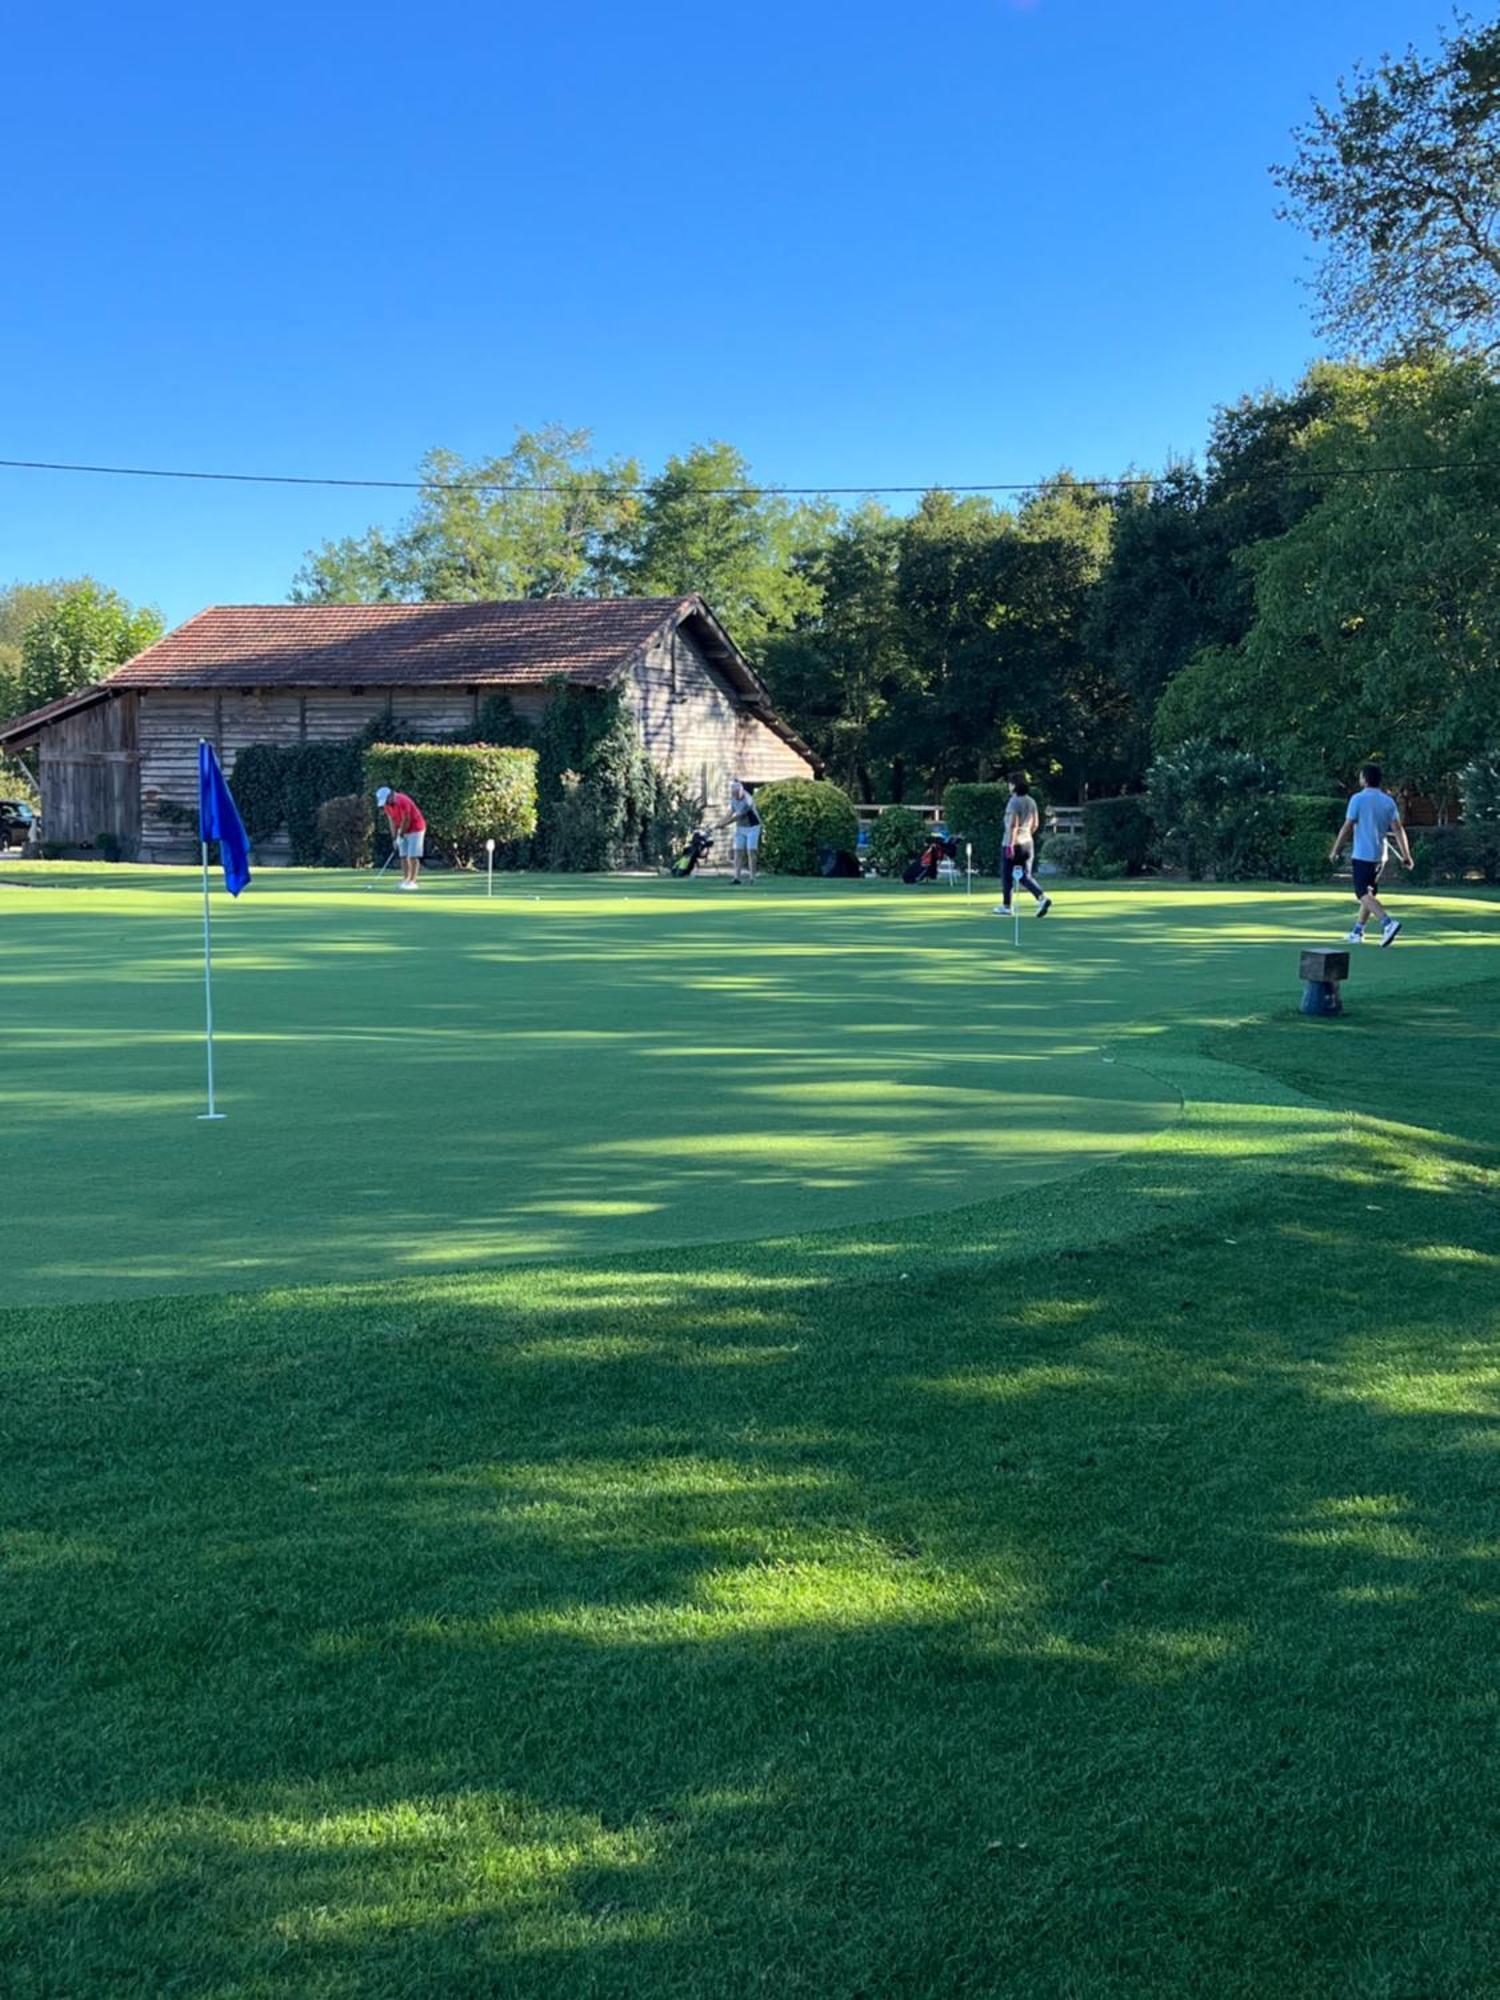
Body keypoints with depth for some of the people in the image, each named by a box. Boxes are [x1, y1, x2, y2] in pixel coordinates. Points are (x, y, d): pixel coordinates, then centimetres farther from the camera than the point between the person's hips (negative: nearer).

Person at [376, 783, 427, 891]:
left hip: (415, 829, -8)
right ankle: (405, 880, 5)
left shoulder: (402, 802, -27)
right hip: (403, 831, 8)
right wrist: (394, 838, -4)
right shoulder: (387, 805, -1)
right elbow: (392, 822, 2)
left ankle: (413, 881, -10)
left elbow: (406, 821, -21)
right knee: (404, 856, 4)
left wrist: (401, 835, -11)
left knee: (413, 856, -10)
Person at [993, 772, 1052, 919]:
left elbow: (1013, 825, -20)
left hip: (1013, 844, -7)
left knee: (1007, 876, 7)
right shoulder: (1031, 801, 9)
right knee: (1025, 876, 7)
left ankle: (1006, 906, 15)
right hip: (1028, 843, 7)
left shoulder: (1014, 802, -14)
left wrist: (1010, 845, -21)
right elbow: (1035, 823, 16)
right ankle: (1042, 897, -14)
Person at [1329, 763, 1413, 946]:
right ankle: (1357, 932, 21)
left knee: (1364, 894, -8)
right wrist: (1406, 855, -2)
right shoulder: (1388, 801, 6)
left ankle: (1388, 922, -27)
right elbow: (1398, 830, -1)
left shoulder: (1358, 799, -9)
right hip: (1380, 855, 6)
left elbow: (1347, 828, -10)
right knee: (1368, 893, 17)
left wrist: (1335, 850, 0)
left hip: (1363, 854, -6)